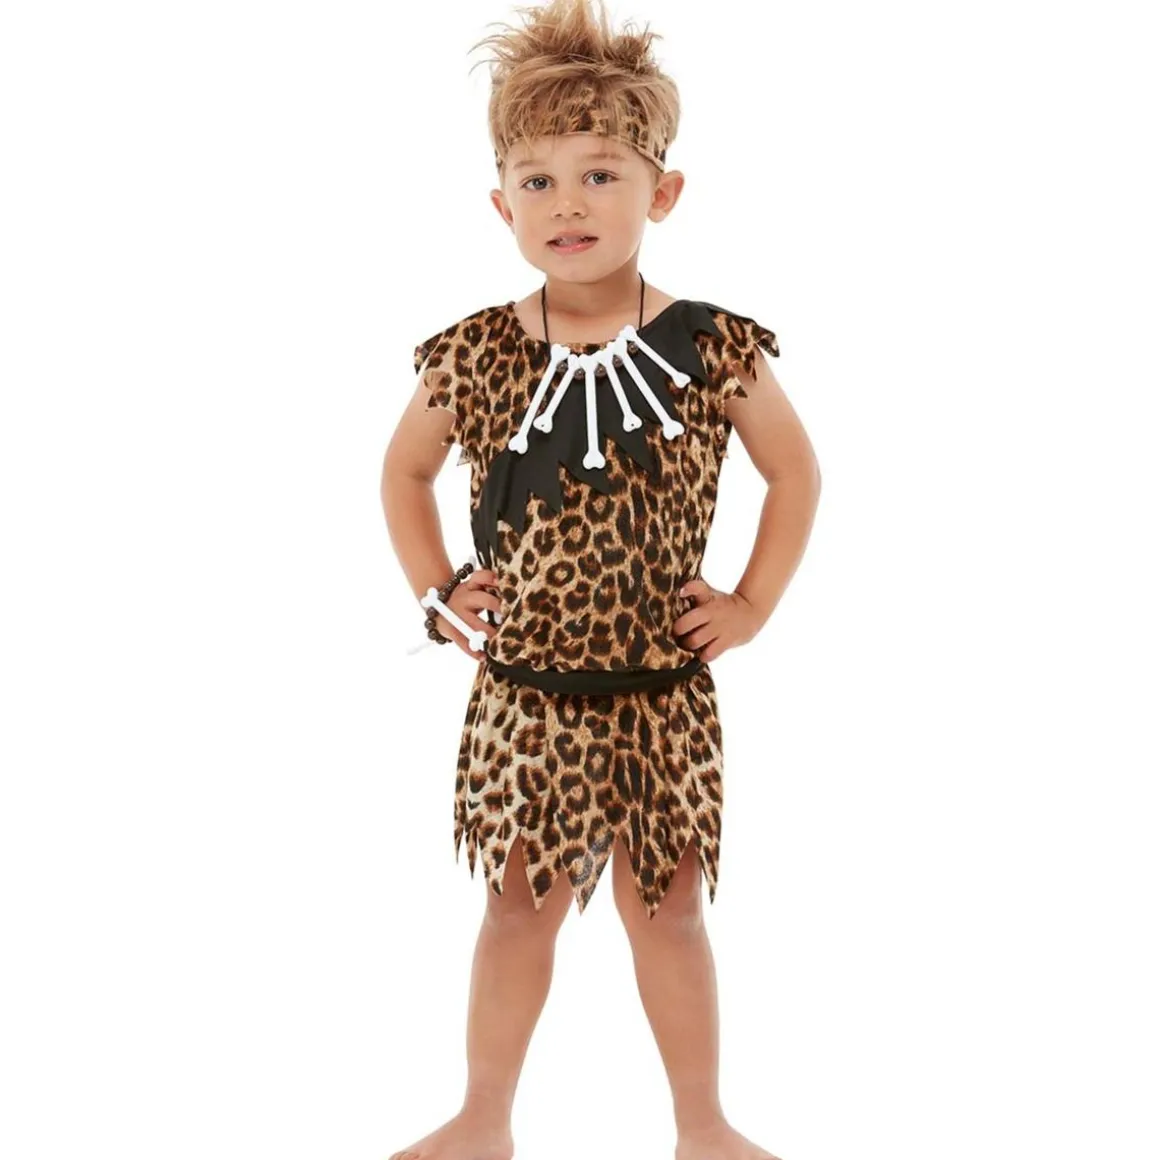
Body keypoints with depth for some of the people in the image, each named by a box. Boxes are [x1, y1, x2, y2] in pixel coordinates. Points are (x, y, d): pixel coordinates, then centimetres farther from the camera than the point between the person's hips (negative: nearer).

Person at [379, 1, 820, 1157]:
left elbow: (796, 469, 4)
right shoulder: (474, 356, -7)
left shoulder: (710, 350, -10)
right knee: (520, 906, 13)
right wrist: (437, 595, 4)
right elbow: (405, 470, 11)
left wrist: (752, 603, -1)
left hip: (661, 696, -1)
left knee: (665, 907, 12)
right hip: (521, 693, 1)